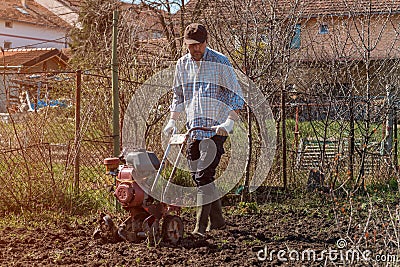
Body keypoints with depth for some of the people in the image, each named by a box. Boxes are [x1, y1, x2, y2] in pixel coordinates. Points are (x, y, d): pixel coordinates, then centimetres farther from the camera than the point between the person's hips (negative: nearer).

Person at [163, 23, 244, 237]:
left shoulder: (220, 63, -6)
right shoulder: (182, 64, 10)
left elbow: (235, 94, -8)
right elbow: (178, 95, 23)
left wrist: (229, 122, -19)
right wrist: (172, 121, 15)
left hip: (216, 128, -6)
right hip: (193, 128, 6)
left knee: (204, 175, -14)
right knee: (197, 176, 8)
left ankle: (201, 226, -11)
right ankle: (217, 221, 21)